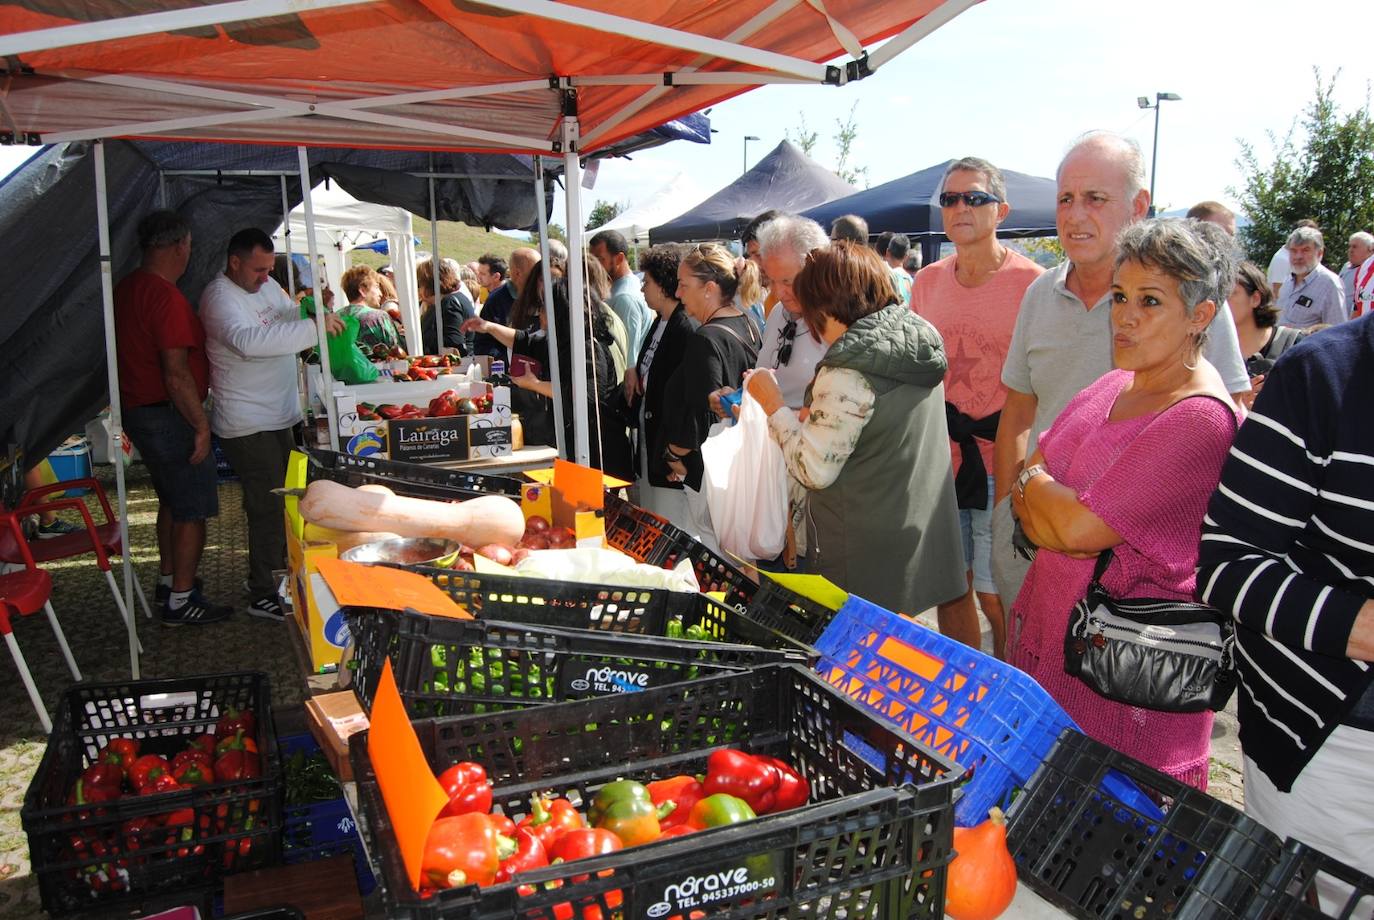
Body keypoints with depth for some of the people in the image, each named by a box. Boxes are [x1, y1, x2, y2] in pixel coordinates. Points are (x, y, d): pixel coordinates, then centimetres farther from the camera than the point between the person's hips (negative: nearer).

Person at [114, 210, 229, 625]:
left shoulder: (126, 287, 9)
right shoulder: (166, 296, -22)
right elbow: (177, 374, -25)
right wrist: (201, 424, -18)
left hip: (136, 409, 10)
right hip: (168, 415, -10)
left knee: (171, 500, 24)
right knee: (192, 510, 0)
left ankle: (168, 579, 37)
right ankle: (180, 601, 7)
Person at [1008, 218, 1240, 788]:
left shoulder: (1202, 419, -21)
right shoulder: (1116, 385, 7)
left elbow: (1080, 528, -24)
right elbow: (1026, 487, 10)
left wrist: (1033, 482, -5)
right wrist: (1061, 508, -10)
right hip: (1050, 623, 8)